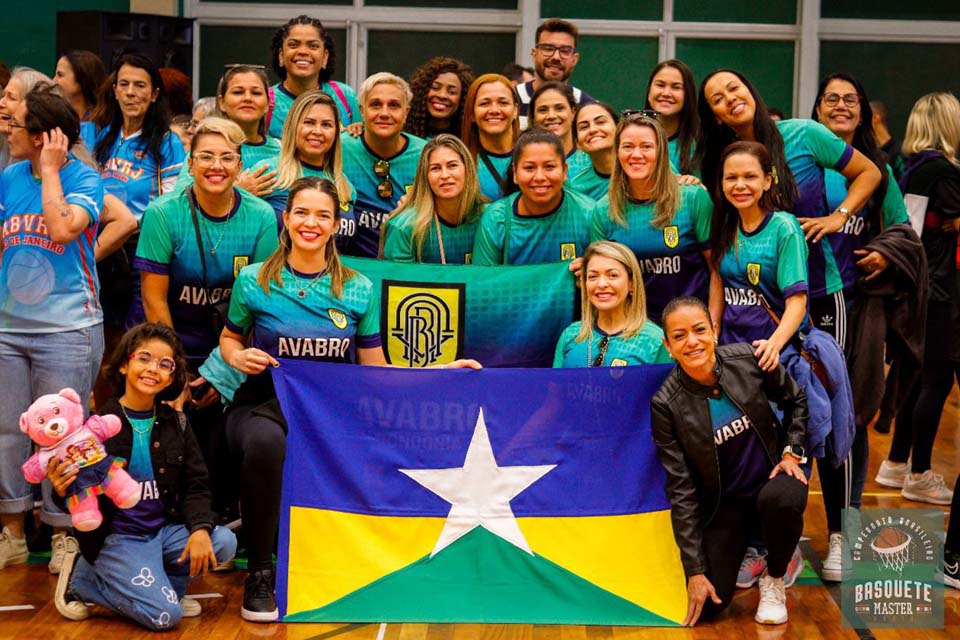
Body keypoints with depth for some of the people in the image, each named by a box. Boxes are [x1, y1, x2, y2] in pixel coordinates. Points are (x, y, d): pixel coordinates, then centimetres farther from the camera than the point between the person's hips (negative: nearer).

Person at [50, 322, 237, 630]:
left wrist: (200, 528, -14)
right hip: (117, 537, -5)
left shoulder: (175, 423, 5)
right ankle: (81, 577, 3)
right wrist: (63, 492, -31)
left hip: (167, 529, 5)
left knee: (224, 543, -21)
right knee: (164, 615, -20)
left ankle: (160, 584, 4)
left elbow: (196, 485, 4)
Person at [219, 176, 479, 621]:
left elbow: (375, 372, 7)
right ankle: (259, 575, -18)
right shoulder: (254, 281, 1)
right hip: (264, 405, -2)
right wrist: (238, 356, -7)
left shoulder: (359, 290, 4)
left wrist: (438, 371, -2)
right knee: (265, 440, -39)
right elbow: (229, 338, 16)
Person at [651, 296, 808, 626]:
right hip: (723, 502, -1)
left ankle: (774, 580, -4)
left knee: (783, 501, -36)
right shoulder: (666, 404, -19)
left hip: (771, 477, 1)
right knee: (707, 604, -13)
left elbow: (795, 400, 7)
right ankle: (744, 554, 22)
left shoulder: (748, 359, -15)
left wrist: (792, 451, -5)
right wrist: (695, 569, -14)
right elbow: (681, 490, -14)